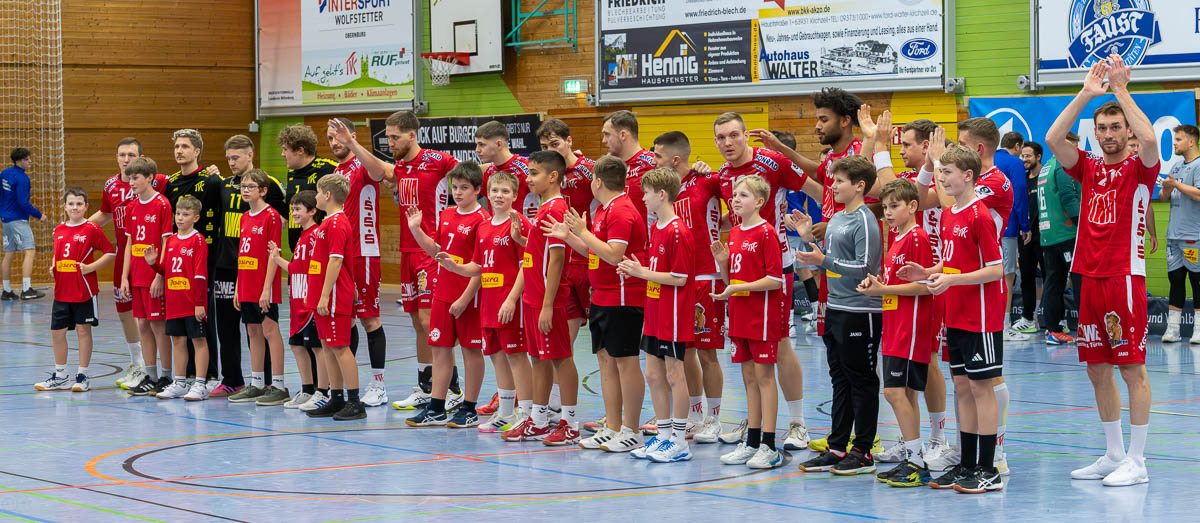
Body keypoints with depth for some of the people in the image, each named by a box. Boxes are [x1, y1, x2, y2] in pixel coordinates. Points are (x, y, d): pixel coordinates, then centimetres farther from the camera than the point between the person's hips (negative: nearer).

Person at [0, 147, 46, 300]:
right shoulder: (22, 178, -15)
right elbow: (23, 203, -19)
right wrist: (39, 215, -9)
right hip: (19, 220, -9)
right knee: (29, 252, -11)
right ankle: (26, 290, -20)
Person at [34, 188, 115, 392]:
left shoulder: (91, 229, -7)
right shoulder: (59, 230, 10)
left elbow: (110, 253, -7)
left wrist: (91, 267, -15)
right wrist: (53, 267, 5)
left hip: (84, 289, -6)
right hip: (62, 290, 6)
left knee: (83, 330, 2)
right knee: (57, 331, 7)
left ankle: (82, 376, 10)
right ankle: (60, 376, 20)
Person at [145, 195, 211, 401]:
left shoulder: (198, 240, -8)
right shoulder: (170, 240, 12)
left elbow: (200, 274, -12)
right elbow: (165, 270, 17)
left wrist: (200, 303, -16)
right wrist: (154, 263, -3)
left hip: (193, 303, -7)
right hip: (174, 302, 7)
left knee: (199, 339, -1)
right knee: (177, 340, 12)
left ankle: (200, 385, 1)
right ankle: (179, 384, 21)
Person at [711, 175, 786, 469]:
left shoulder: (766, 233, -11)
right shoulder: (734, 234, 12)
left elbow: (775, 280, -16)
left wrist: (739, 288, -19)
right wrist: (723, 263, -2)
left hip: (762, 316, -8)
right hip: (739, 315, 8)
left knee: (764, 376, -3)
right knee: (749, 377, 12)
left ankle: (769, 447, 1)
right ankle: (752, 442, 18)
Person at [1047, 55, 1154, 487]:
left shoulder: (1139, 169, 0)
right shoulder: (1089, 169, 12)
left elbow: (1149, 138, -22)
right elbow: (1053, 139, -1)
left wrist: (1121, 89, -15)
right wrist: (1086, 94, -6)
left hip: (1125, 277, -6)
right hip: (1089, 277, 6)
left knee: (1132, 367, -4)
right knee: (1097, 369, 10)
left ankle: (1136, 462, -1)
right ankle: (1114, 455, 20)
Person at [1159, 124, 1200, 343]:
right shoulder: (1176, 167, 17)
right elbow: (1163, 196, 20)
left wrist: (1176, 184, -12)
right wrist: (1166, 191, -1)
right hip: (1174, 234, 8)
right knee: (1175, 278, 7)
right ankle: (1172, 328, 9)